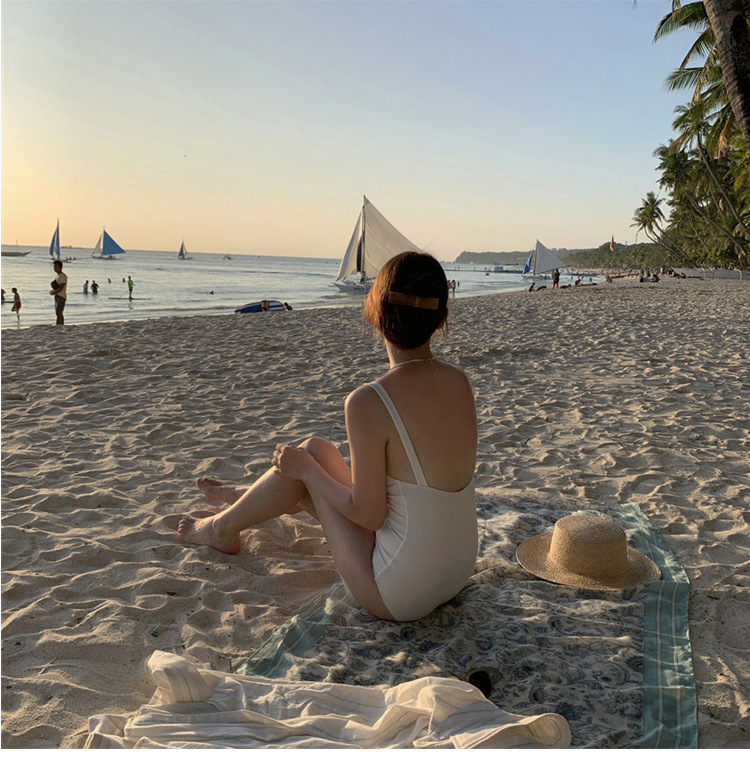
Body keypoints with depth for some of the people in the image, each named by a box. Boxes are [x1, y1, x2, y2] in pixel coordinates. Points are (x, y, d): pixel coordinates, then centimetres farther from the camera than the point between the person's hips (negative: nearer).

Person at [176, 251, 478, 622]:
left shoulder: (368, 403, -25)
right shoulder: (460, 383, -4)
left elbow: (369, 515, -18)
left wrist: (305, 467, -5)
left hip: (398, 596, -7)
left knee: (312, 453, 7)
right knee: (315, 462, 20)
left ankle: (222, 527, 31)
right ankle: (244, 497, 52)